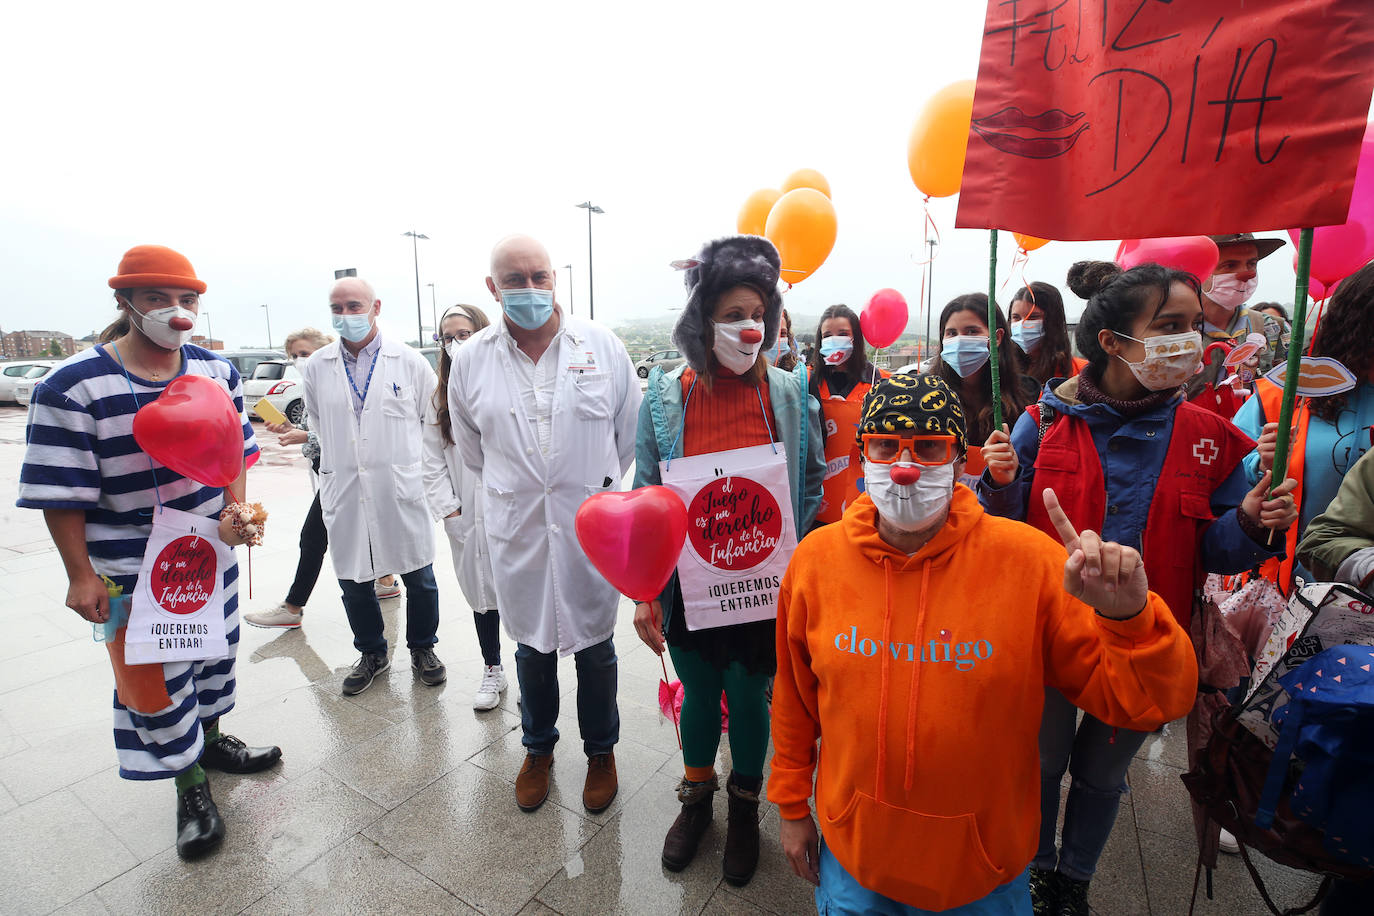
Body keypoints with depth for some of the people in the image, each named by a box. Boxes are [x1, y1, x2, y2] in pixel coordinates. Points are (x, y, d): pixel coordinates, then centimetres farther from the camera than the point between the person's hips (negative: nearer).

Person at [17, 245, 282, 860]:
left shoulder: (216, 370, -2)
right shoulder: (73, 387, -15)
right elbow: (61, 492, -12)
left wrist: (235, 511, -9)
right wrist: (80, 575, -11)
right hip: (133, 567, -4)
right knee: (154, 677, 6)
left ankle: (209, 738, 44)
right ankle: (190, 785, 26)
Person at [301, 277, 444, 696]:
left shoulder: (410, 361, -2)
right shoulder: (317, 366, 5)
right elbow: (317, 422, 19)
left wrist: (406, 459, 8)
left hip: (402, 493, -2)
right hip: (344, 494, 3)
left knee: (419, 578, 8)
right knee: (354, 582, 13)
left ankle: (422, 648, 31)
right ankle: (371, 653, 35)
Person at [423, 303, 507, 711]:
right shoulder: (440, 398, 10)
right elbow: (433, 461, 9)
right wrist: (449, 510, 0)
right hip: (467, 514, 4)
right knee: (481, 592, 14)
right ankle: (492, 670, 32)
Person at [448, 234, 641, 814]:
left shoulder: (602, 346, -4)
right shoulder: (471, 360, 0)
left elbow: (630, 431, 5)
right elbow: (470, 446, 14)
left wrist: (596, 487, 9)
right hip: (517, 531, 2)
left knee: (594, 646, 14)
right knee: (532, 647, 18)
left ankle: (601, 752, 38)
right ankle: (538, 748, 43)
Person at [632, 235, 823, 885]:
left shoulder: (790, 392, -7)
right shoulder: (664, 396, -7)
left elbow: (813, 483, 3)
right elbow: (646, 497, -2)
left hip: (763, 586, 0)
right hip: (688, 584, 1)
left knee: (748, 698, 16)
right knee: (698, 694, 20)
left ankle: (744, 804, 47)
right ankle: (697, 795, 50)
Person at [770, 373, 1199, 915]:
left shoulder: (1028, 559, -19)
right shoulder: (816, 556, -14)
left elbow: (1149, 703, -14)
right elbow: (795, 698, -2)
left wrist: (1128, 617, -34)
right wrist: (792, 806, 7)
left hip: (984, 871, 0)